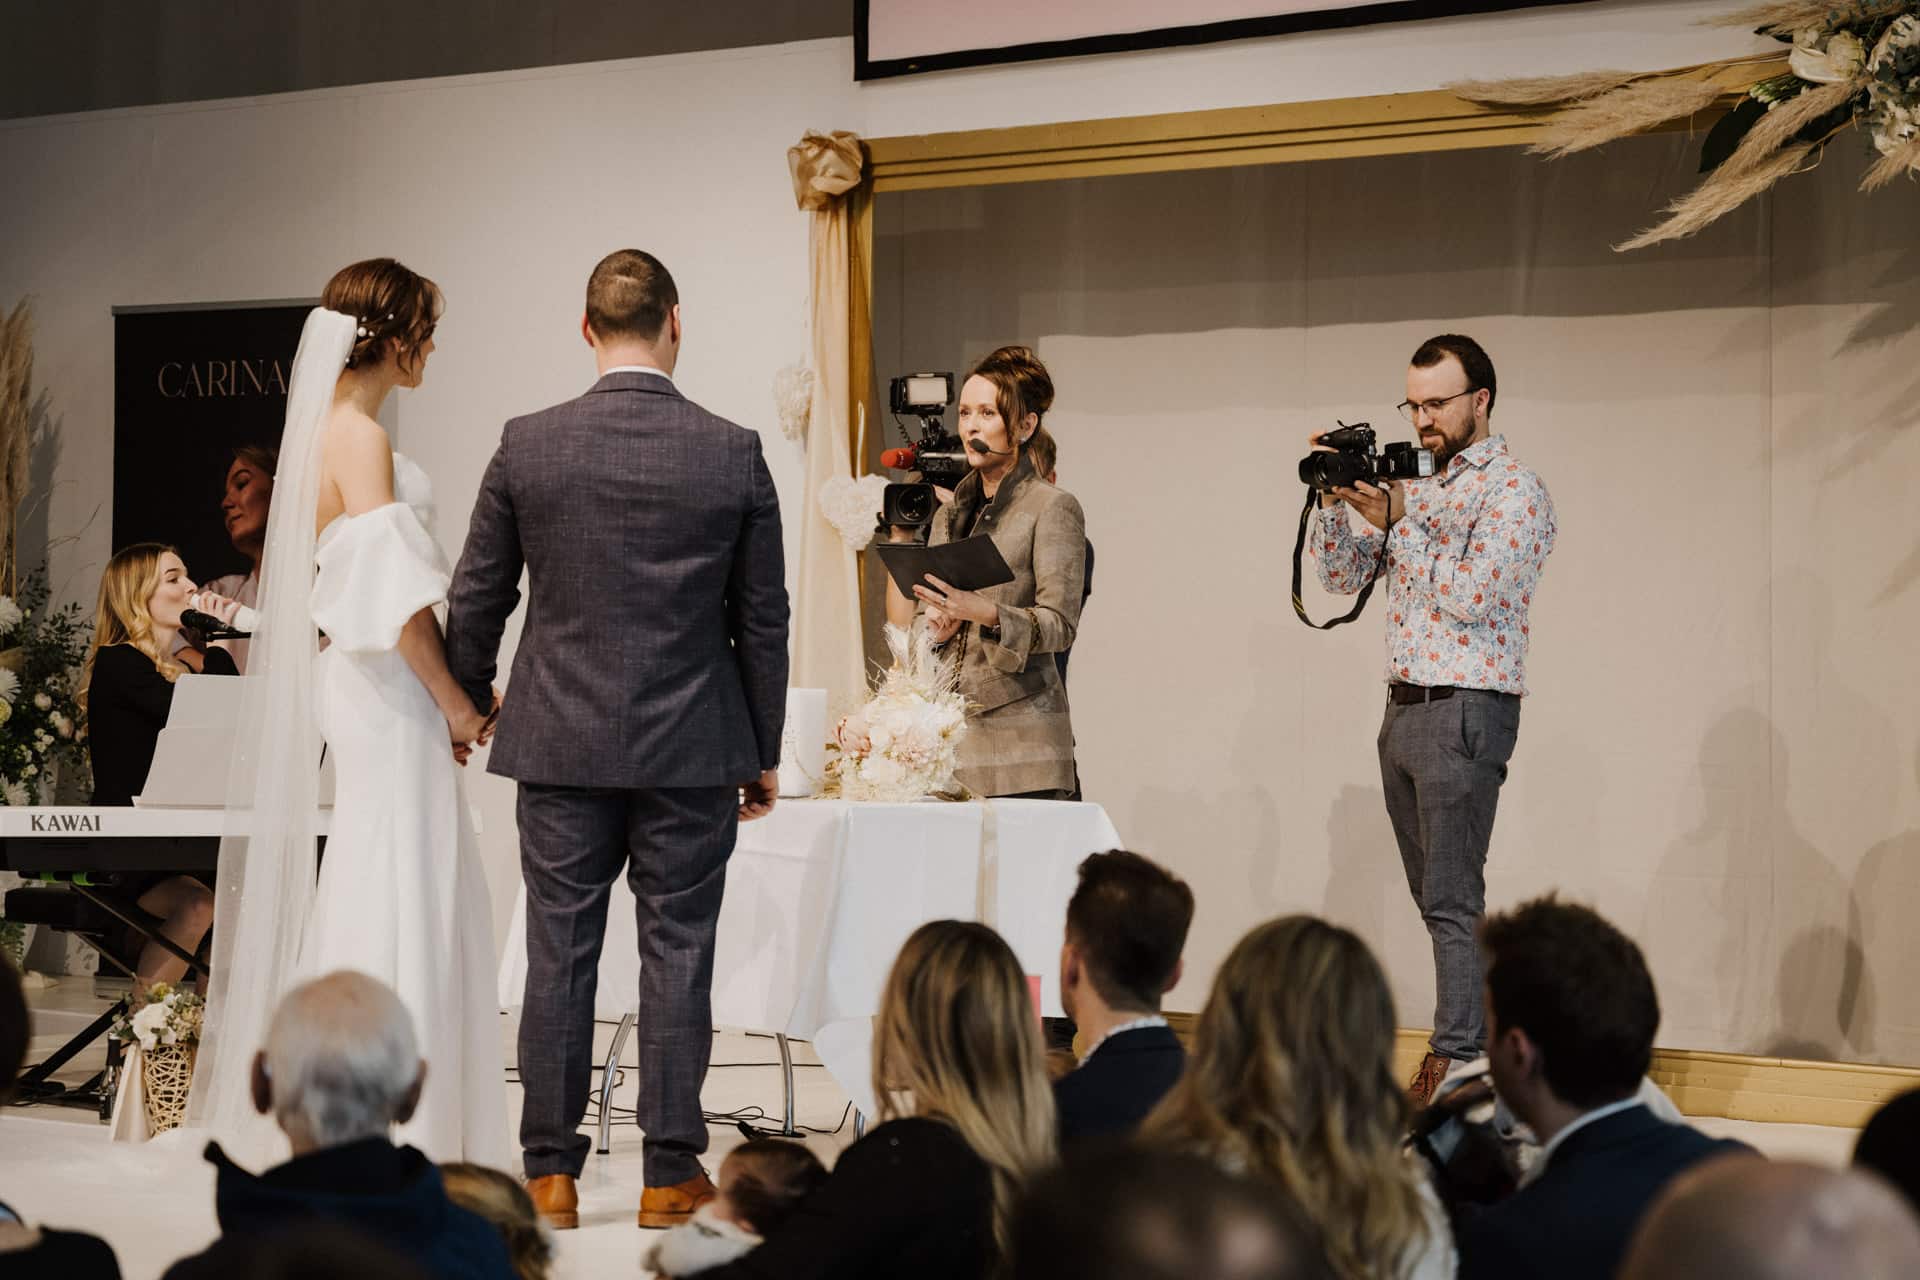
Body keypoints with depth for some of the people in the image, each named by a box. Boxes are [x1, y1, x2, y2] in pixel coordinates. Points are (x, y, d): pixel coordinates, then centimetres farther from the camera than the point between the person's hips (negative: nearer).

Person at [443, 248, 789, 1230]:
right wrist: (764, 750, 11)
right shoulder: (733, 453, -5)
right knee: (677, 952, 4)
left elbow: (475, 600, 4)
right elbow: (763, 618, 1)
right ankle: (670, 1173, 8)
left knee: (559, 955, 5)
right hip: (691, 747, -1)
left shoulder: (527, 446, -3)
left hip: (562, 743, 1)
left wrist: (466, 706, 21)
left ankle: (551, 1174, 9)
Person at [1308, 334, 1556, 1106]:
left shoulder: (1514, 491, -8)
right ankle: (1488, 1053, 14)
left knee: (1452, 900, -9)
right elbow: (1342, 576, 15)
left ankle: (1456, 1067, -7)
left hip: (1465, 713, -8)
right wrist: (1334, 499, -1)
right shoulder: (1416, 488, 17)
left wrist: (1394, 522, -16)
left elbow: (1472, 596, -19)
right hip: (1404, 709, 8)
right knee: (1437, 899, 9)